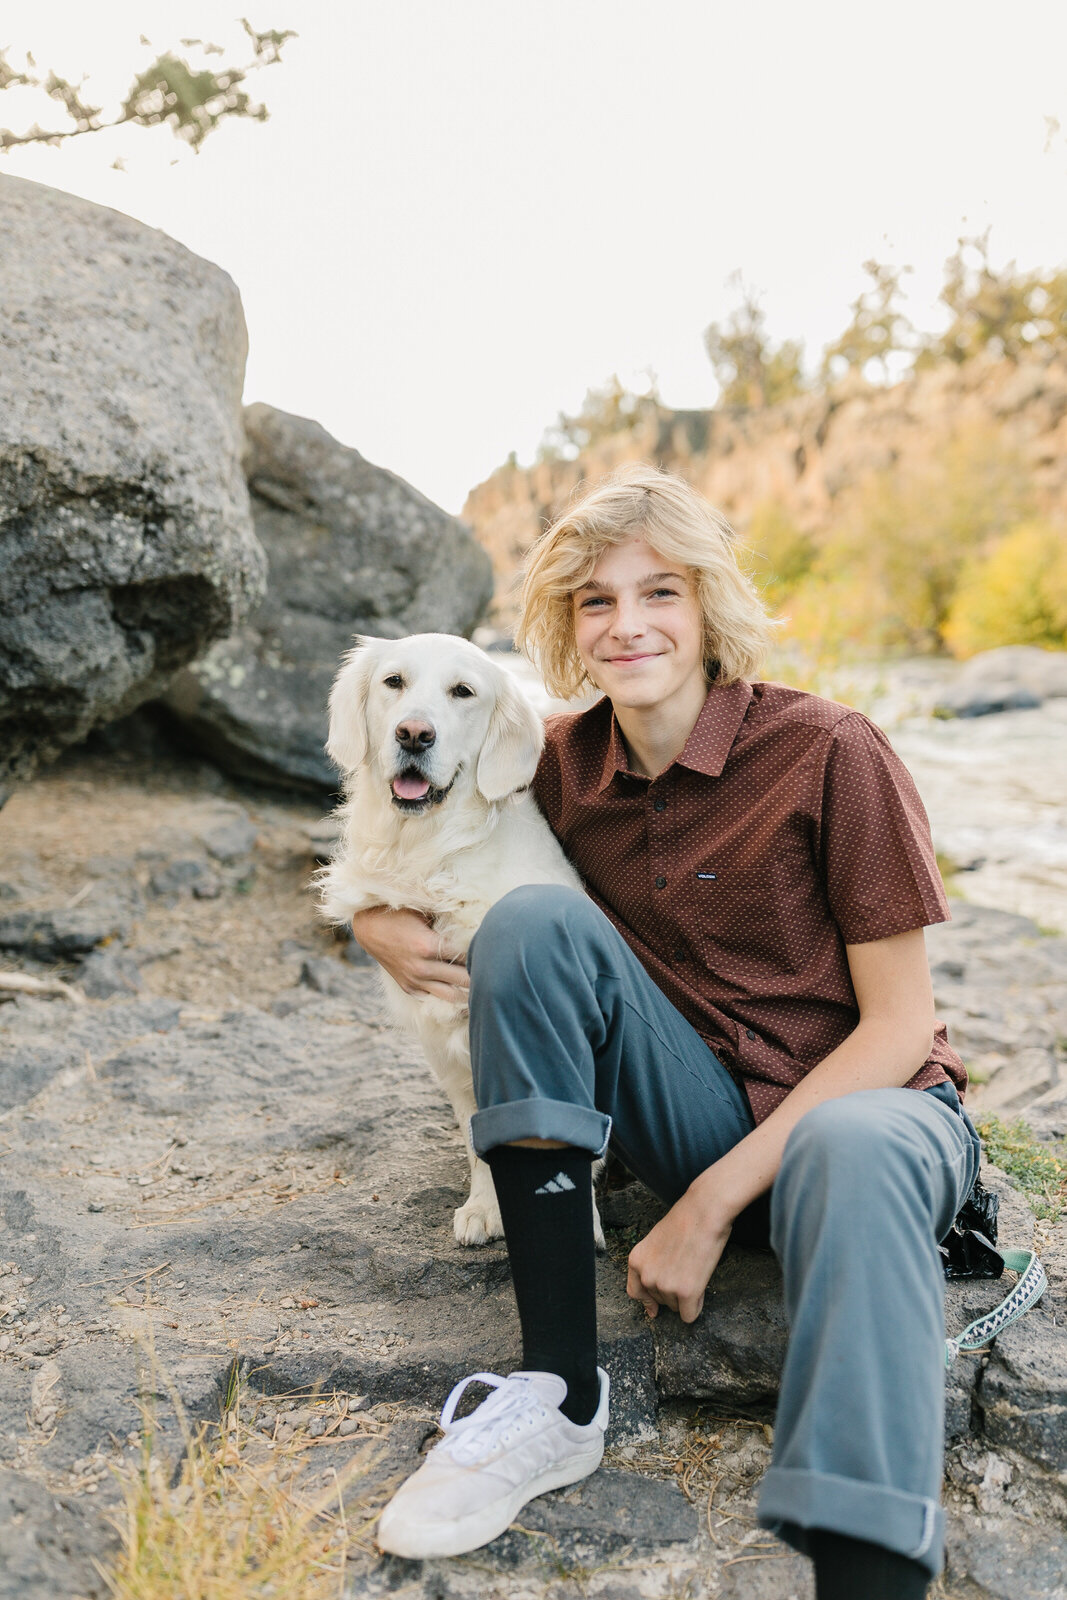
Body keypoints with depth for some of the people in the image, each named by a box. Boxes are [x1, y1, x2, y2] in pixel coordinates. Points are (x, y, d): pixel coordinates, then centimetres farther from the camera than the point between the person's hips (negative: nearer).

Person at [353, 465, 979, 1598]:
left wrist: (715, 1200, -20)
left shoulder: (829, 753, -14)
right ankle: (561, 1397, -19)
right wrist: (378, 918, -10)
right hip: (701, 1108, 4)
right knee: (532, 919, -21)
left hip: (859, 1100, -3)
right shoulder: (565, 763, -1)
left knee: (852, 1155, -40)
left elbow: (901, 1022, -13)